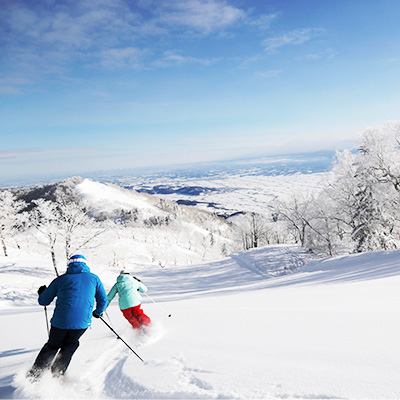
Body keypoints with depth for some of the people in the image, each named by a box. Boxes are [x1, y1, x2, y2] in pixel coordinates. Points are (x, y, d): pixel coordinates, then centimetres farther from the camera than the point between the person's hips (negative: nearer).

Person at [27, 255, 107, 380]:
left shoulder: (61, 280, 10)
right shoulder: (94, 278, 12)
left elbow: (43, 301, 15)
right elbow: (103, 300, 14)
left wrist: (42, 293, 37)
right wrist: (98, 312, 34)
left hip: (60, 321, 0)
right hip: (82, 323, 0)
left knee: (52, 345, 24)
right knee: (70, 345, 24)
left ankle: (34, 375, 22)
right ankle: (56, 374, 18)